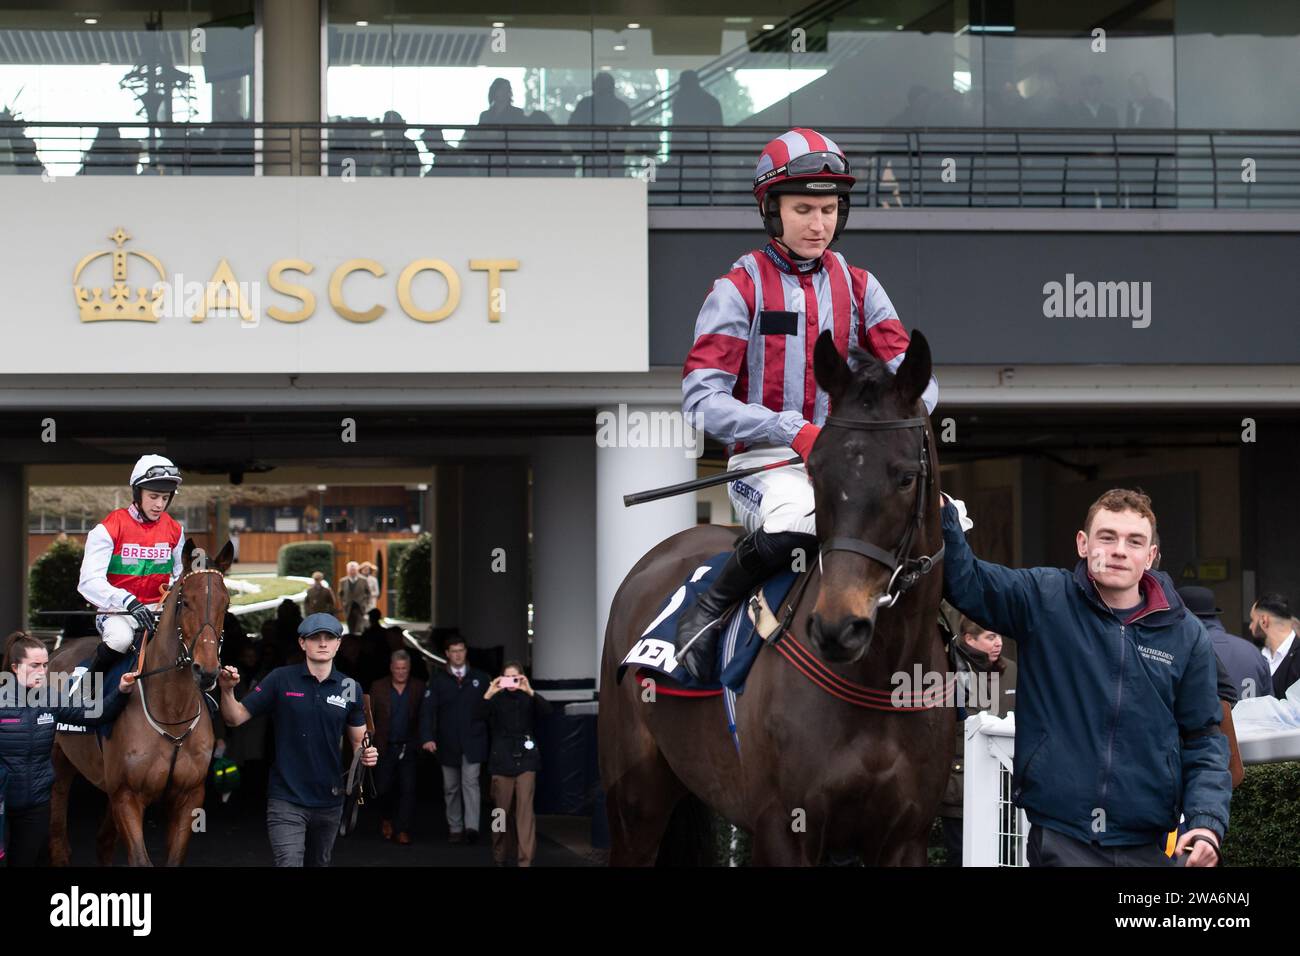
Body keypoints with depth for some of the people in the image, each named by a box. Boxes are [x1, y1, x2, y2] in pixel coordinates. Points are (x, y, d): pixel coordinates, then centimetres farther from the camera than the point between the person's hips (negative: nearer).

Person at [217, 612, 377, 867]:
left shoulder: (350, 688, 2)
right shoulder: (281, 680, -6)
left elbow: (359, 741, 10)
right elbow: (236, 718, -4)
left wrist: (367, 754, -13)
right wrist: (227, 691, -24)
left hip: (329, 799, 4)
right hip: (287, 799, -4)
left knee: (319, 862, 20)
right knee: (289, 862, -17)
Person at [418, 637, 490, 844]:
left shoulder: (479, 678, 6)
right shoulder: (437, 681, 4)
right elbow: (427, 710, -4)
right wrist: (427, 737, -17)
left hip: (473, 742, -2)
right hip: (448, 744, 2)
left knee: (470, 782, -14)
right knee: (451, 787, 8)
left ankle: (472, 826, -21)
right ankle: (455, 829, 16)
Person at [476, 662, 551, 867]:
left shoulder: (528, 698, 4)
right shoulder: (496, 699, 4)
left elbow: (547, 710, -13)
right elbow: (478, 714, -11)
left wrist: (530, 691, -27)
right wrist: (489, 694, -26)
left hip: (525, 759, -1)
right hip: (502, 759, 1)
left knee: (525, 809, -10)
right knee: (502, 810, 6)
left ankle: (526, 859, -13)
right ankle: (500, 856, 20)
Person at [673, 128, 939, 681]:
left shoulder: (858, 287, 14)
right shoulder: (740, 289, -1)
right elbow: (702, 400, -10)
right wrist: (794, 432, -22)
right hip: (765, 462, -4)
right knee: (800, 516, -37)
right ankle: (706, 613, -15)